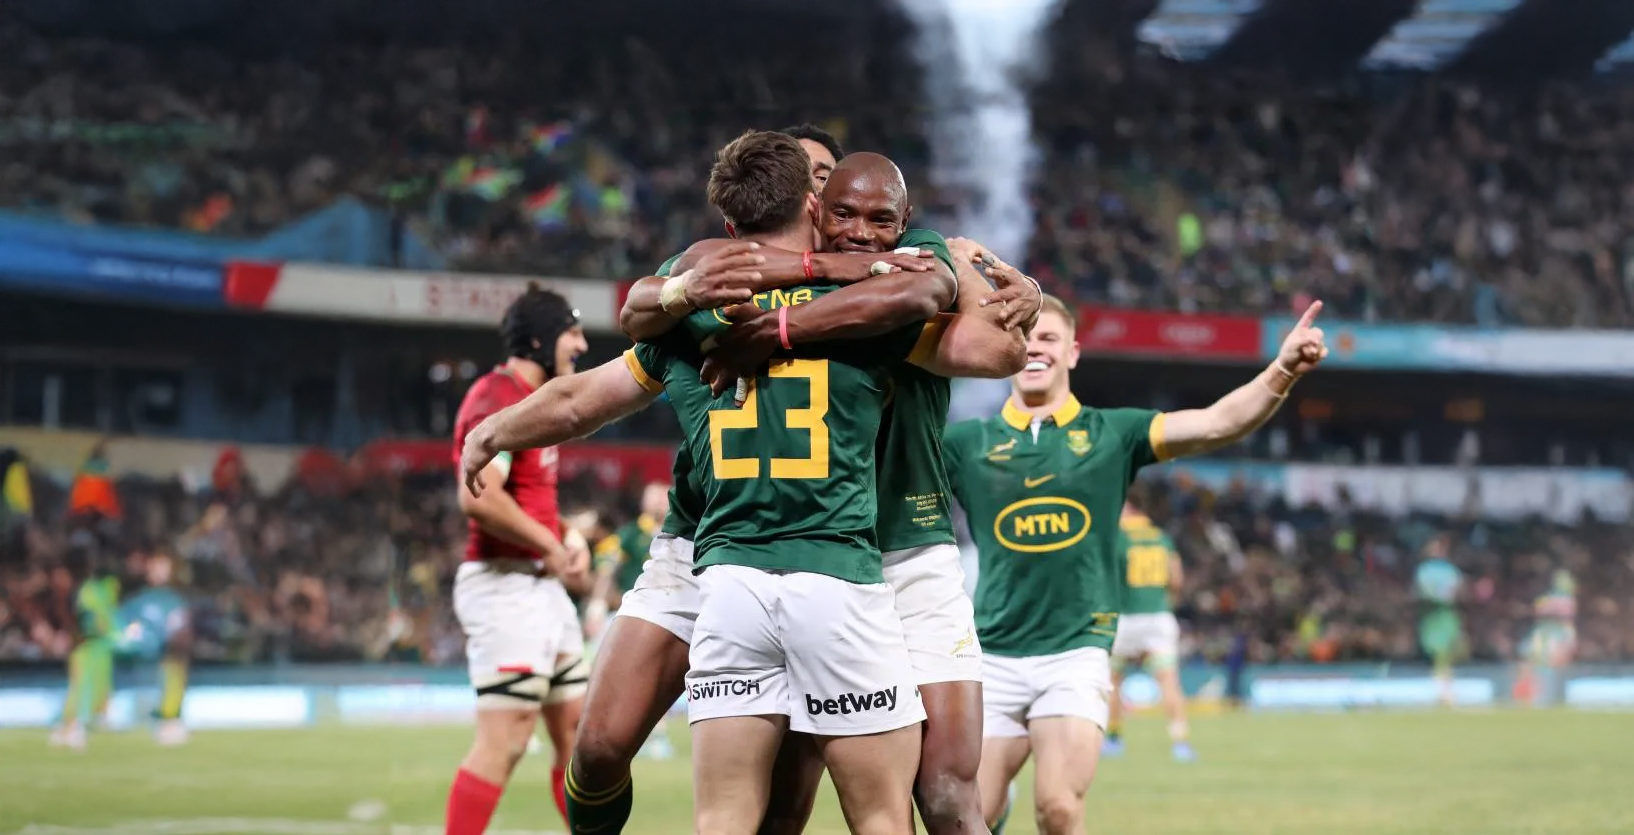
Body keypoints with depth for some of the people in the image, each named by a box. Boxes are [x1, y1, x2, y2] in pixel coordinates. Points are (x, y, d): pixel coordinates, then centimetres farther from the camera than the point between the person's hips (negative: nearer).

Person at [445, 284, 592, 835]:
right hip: (505, 585, -11)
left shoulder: (531, 398, 17)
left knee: (576, 733, 13)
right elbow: (478, 497, -27)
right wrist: (551, 547, -16)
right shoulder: (499, 398, -15)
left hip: (541, 586, 11)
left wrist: (566, 545, 8)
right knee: (503, 742, -12)